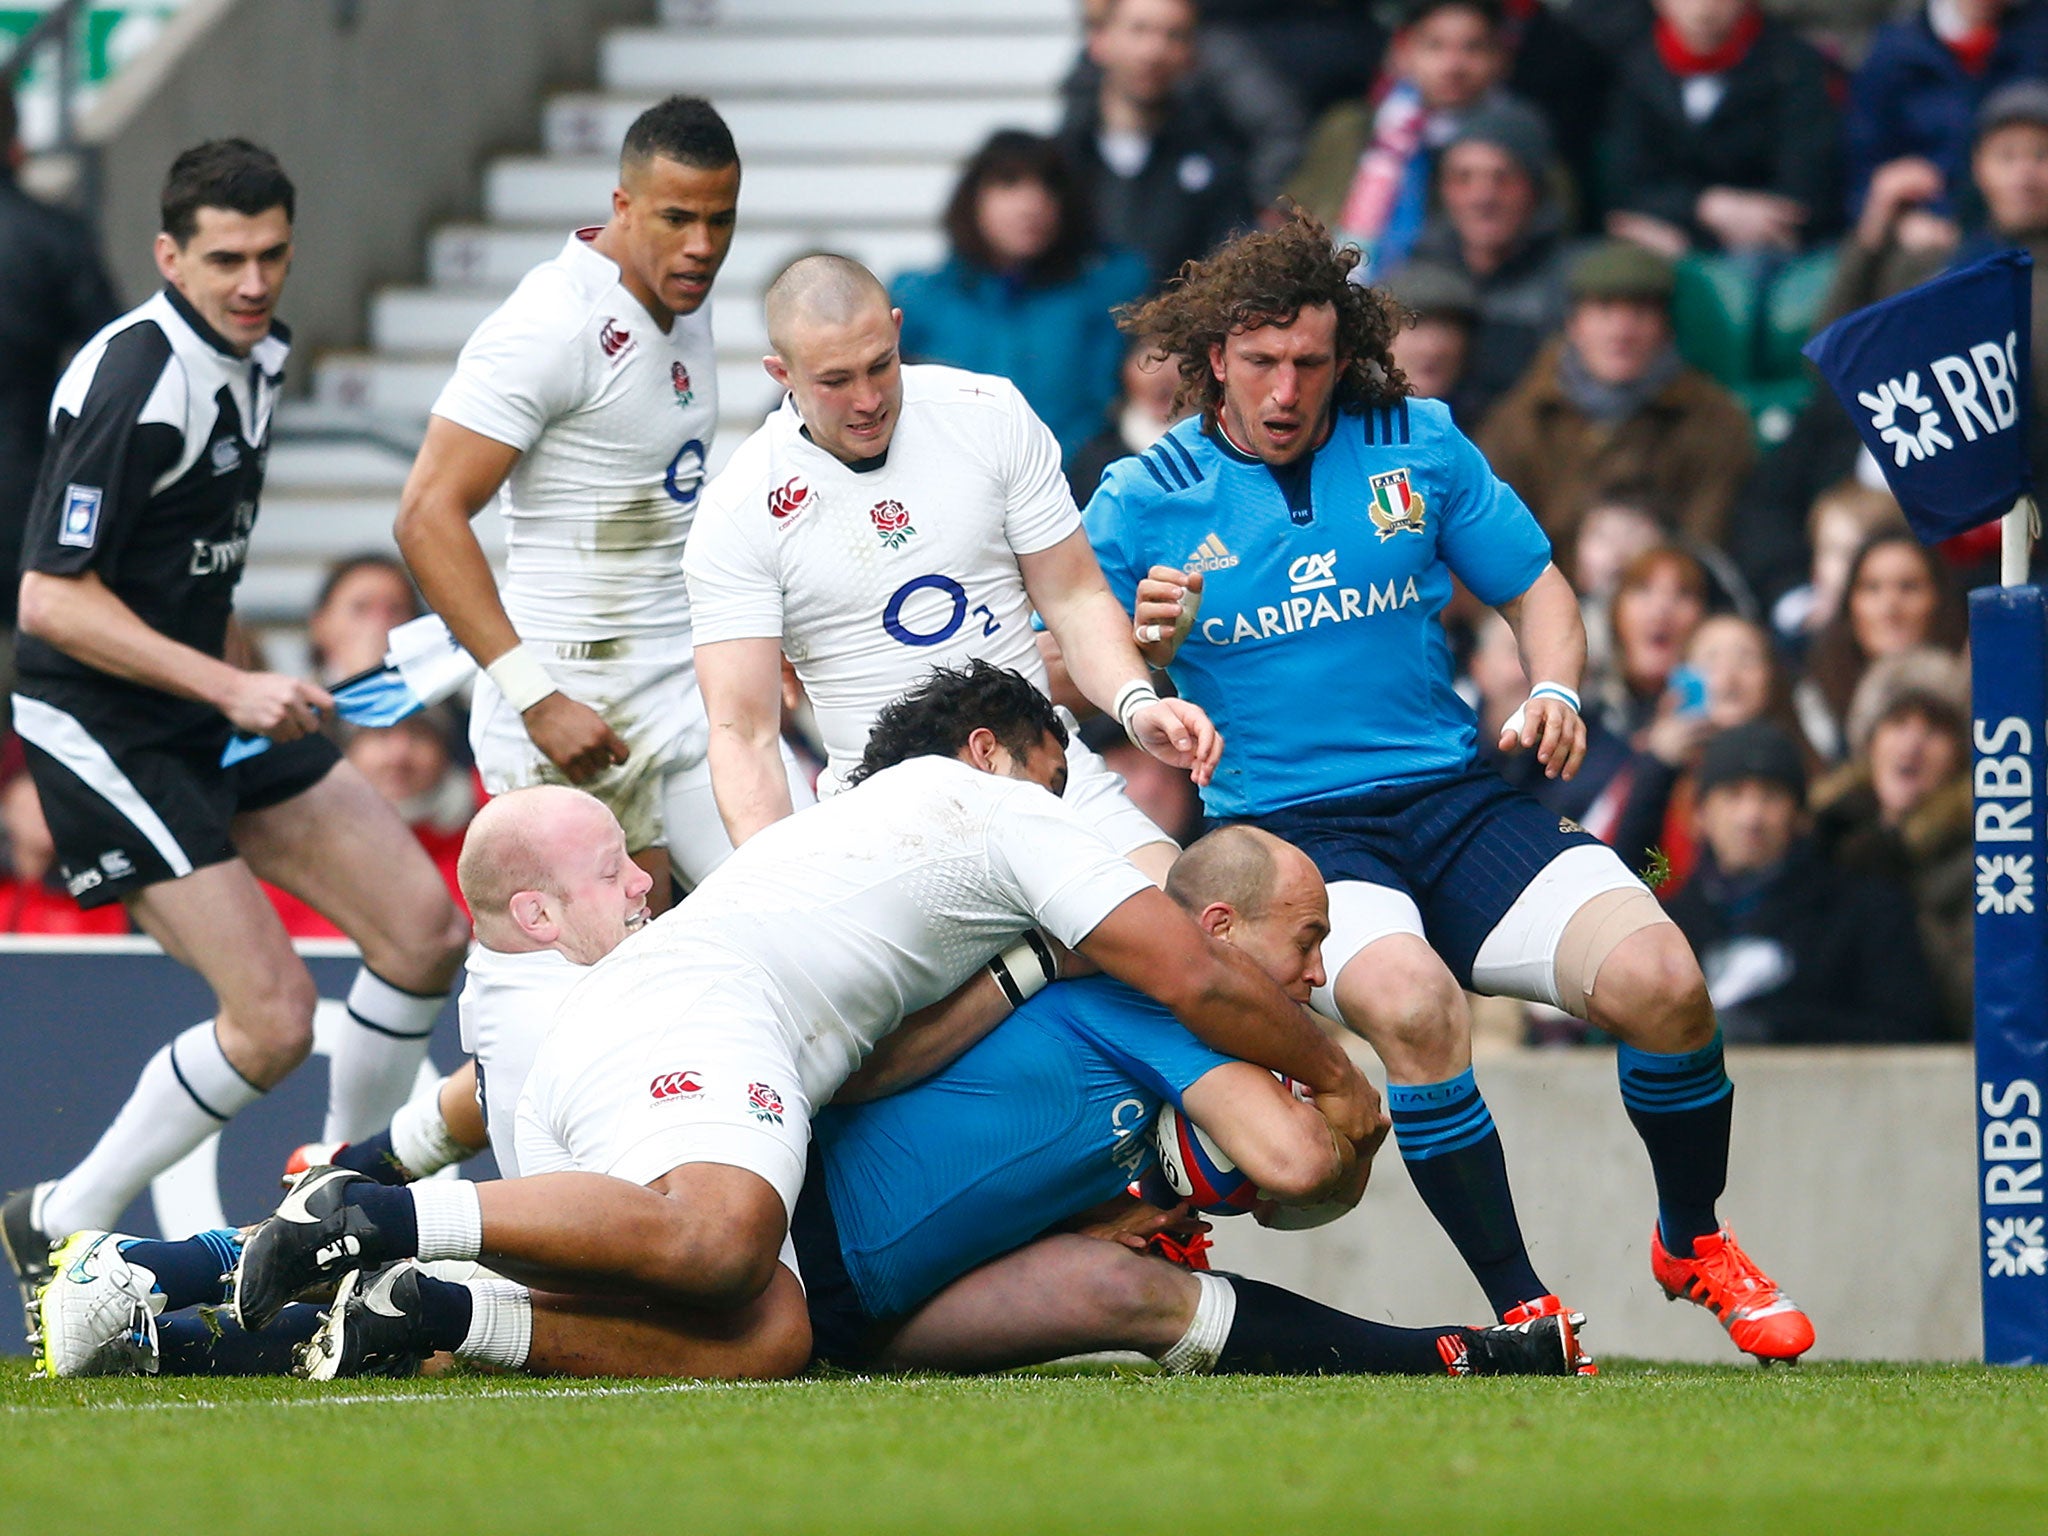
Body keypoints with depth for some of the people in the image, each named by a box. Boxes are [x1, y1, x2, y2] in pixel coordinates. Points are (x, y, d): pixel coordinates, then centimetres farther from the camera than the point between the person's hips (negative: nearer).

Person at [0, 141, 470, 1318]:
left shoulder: (259, 354, 5)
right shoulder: (130, 385, -23)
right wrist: (227, 688, -28)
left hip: (218, 705, 9)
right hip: (105, 733, -9)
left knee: (424, 928, 4)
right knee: (274, 1019, -14)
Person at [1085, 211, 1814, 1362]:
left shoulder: (1417, 445, 9)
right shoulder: (1145, 499, 3)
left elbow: (1535, 587, 18)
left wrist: (1553, 691, -3)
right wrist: (1142, 647, -17)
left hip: (1455, 801, 3)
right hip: (1286, 829, -3)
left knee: (1659, 980, -21)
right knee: (1412, 1000, -37)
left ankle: (1695, 1245, 8)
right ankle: (1521, 1311, -23)